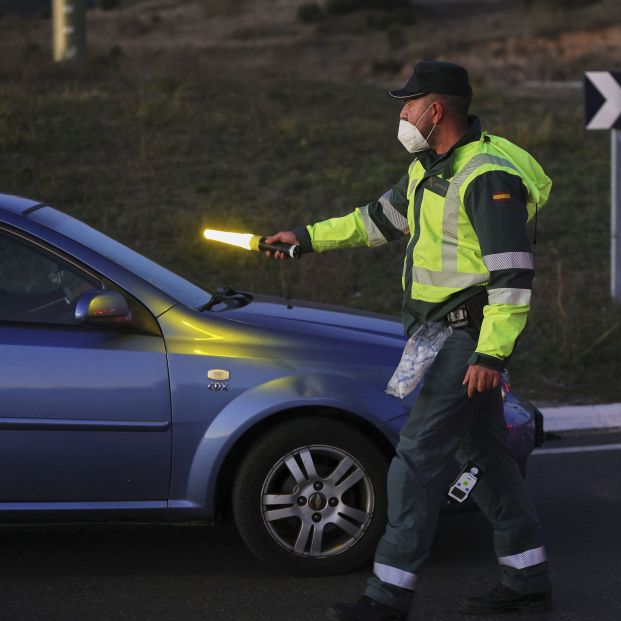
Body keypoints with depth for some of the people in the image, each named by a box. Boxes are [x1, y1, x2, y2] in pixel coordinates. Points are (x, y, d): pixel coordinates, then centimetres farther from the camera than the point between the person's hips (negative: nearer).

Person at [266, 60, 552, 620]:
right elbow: (382, 218, 28)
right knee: (483, 454, 13)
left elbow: (514, 274, -22)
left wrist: (491, 353, -26)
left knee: (420, 457, -9)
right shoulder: (431, 167, 12)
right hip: (444, 330, 10)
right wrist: (310, 237, 26)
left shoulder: (488, 178, -19)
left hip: (468, 337, -10)